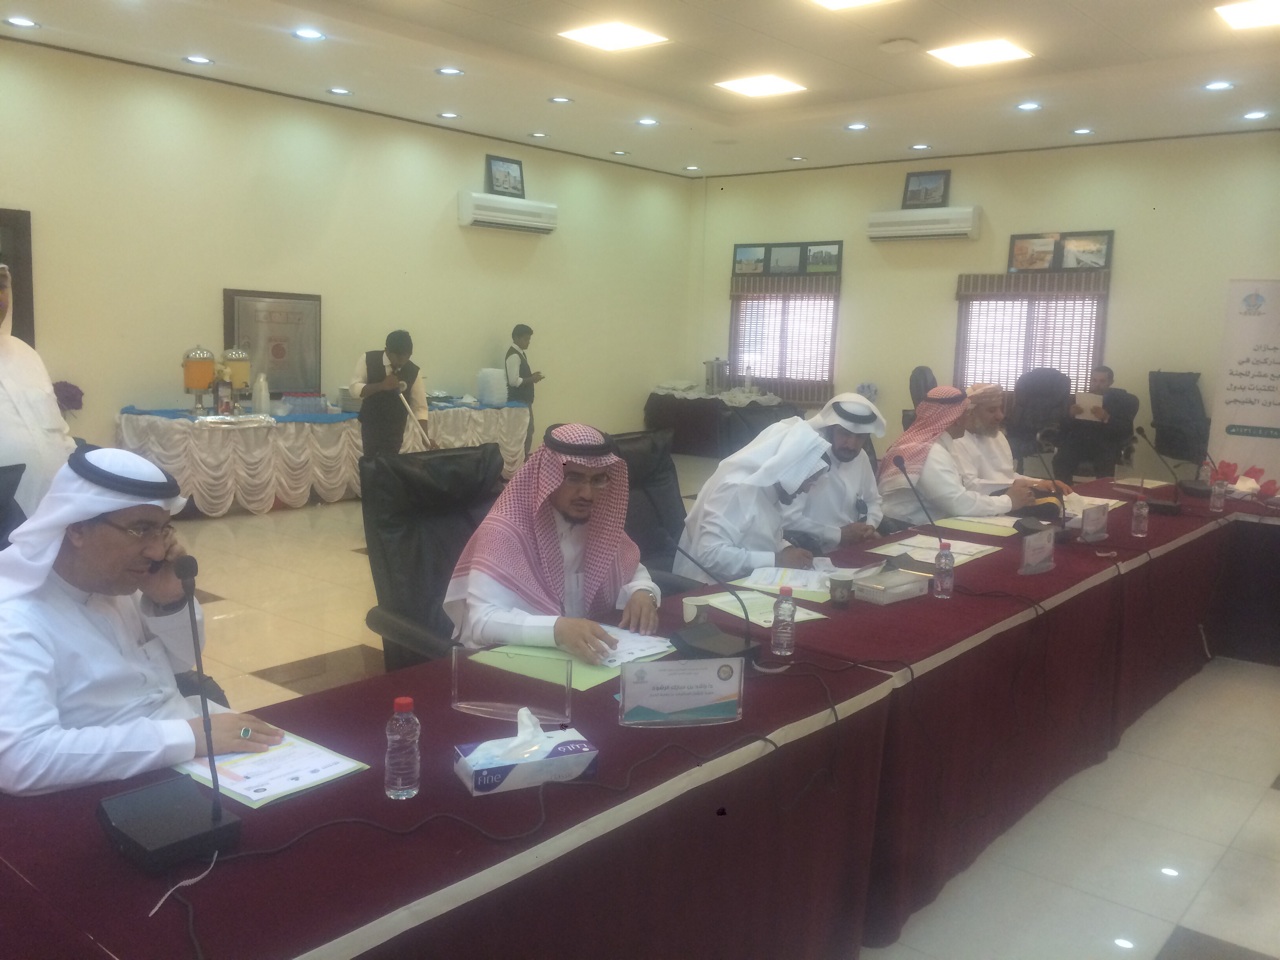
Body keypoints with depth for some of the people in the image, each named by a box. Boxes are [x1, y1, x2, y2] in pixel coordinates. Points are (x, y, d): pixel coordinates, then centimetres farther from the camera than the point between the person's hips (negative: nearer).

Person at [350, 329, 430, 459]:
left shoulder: (413, 371, -12)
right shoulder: (368, 359, -11)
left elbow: (420, 407, -10)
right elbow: (354, 388, -15)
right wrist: (381, 385, -30)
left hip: (395, 428, 0)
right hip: (370, 424, 0)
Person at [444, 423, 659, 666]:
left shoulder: (600, 522, -1)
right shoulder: (506, 531, -19)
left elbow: (634, 572, 14)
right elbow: (481, 621, -28)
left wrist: (642, 592, -10)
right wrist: (557, 628, -44)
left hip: (588, 657, 5)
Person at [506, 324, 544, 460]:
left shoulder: (521, 353, 13)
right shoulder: (514, 355, -18)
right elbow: (514, 381, -23)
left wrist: (532, 375, 4)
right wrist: (532, 379, -13)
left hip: (524, 399, 10)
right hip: (518, 400, -10)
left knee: (528, 431, 14)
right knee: (522, 432, -6)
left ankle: (525, 458, 22)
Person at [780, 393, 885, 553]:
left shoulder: (861, 457, 6)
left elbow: (872, 500, 21)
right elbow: (787, 518, -24)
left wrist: (870, 526, 0)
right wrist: (839, 535, -18)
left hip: (852, 551, 7)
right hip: (812, 554, -6)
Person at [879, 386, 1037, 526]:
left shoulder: (926, 444, 9)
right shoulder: (932, 453, -18)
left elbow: (955, 495, 5)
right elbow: (959, 502, -23)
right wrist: (1009, 501, -10)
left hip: (915, 526, 8)